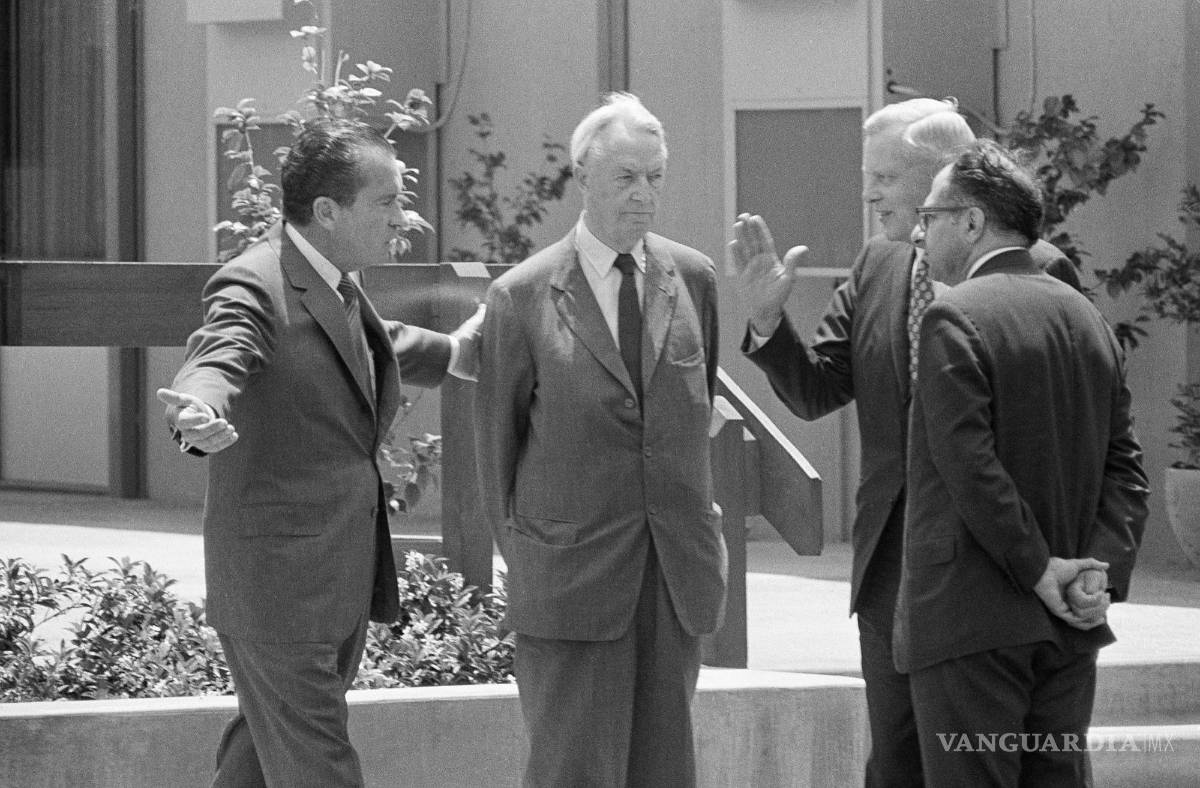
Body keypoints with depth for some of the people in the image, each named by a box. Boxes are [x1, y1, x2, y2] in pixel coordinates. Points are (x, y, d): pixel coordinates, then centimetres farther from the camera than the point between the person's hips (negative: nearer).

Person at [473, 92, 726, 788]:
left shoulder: (693, 279, 7)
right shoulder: (524, 297, -4)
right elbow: (497, 436, 5)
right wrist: (516, 546, 10)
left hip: (677, 571, 4)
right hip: (572, 569, -4)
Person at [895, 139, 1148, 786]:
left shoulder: (954, 319, -11)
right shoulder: (1087, 319, 13)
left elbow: (971, 469, -18)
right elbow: (1125, 469, 10)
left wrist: (1039, 569, -12)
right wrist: (1103, 571, 0)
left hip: (971, 623, -7)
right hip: (1068, 633, 8)